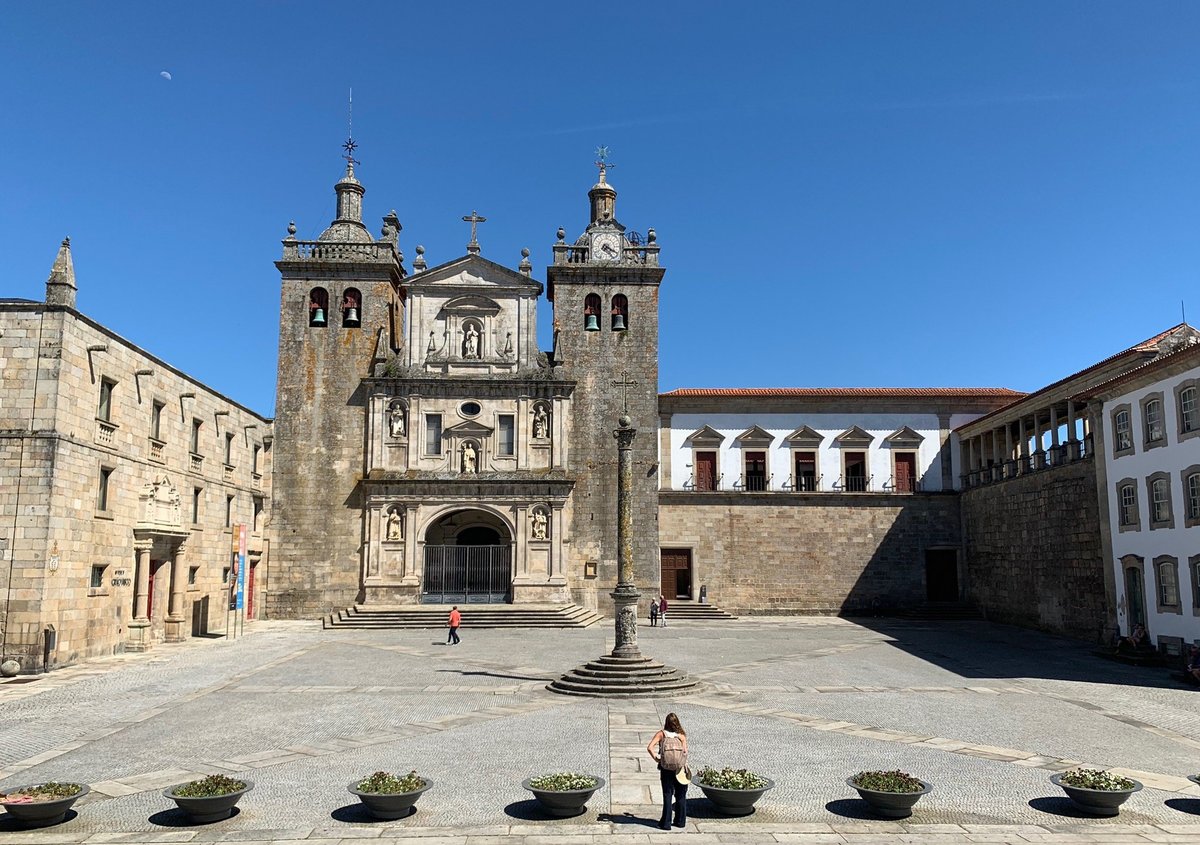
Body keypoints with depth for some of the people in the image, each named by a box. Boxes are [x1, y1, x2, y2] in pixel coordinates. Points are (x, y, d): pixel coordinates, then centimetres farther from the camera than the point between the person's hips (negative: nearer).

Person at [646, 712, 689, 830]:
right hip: (680, 768, 1)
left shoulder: (661, 734, -4)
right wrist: (685, 765, 8)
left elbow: (649, 747, -15)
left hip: (666, 768, -1)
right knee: (681, 795, 16)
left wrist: (656, 758, -5)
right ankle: (680, 821, 23)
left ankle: (666, 823, 10)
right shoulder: (681, 735, -2)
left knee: (667, 795, 8)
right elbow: (685, 752, -6)